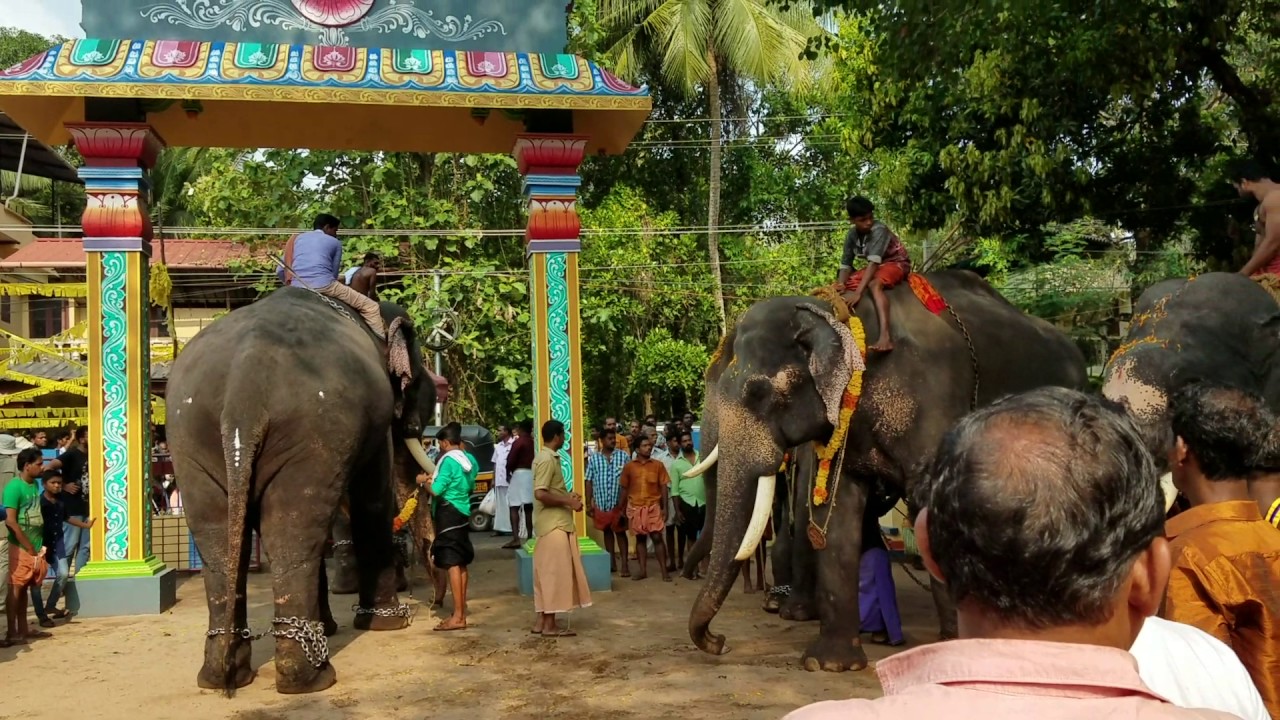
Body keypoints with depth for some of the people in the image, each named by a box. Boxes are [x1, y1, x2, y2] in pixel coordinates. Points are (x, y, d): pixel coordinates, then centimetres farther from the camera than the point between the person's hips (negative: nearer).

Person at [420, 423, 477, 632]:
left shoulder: (449, 460, -16)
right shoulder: (469, 460, 11)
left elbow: (437, 490, -19)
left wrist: (424, 481, 1)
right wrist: (435, 480, 23)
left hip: (448, 513, -9)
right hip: (462, 512, 9)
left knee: (452, 564, -10)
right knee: (460, 564, 14)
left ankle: (458, 617, -13)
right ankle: (461, 612, 22)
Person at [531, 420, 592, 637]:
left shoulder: (547, 457, 15)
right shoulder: (547, 459, -16)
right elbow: (540, 494, -25)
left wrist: (567, 496, 13)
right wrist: (568, 501, -18)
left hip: (553, 523, 10)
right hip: (554, 524, -10)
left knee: (546, 572, 11)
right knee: (554, 572, -6)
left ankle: (540, 621, 14)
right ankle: (549, 624, -3)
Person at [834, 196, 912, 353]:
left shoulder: (879, 230, -26)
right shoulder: (851, 235, -6)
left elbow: (874, 262, -35)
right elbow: (846, 264, -6)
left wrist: (858, 292, -43)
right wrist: (840, 286, -27)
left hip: (896, 263, -8)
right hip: (876, 267, 8)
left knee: (874, 284, -36)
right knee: (847, 284, -6)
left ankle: (886, 337, -52)